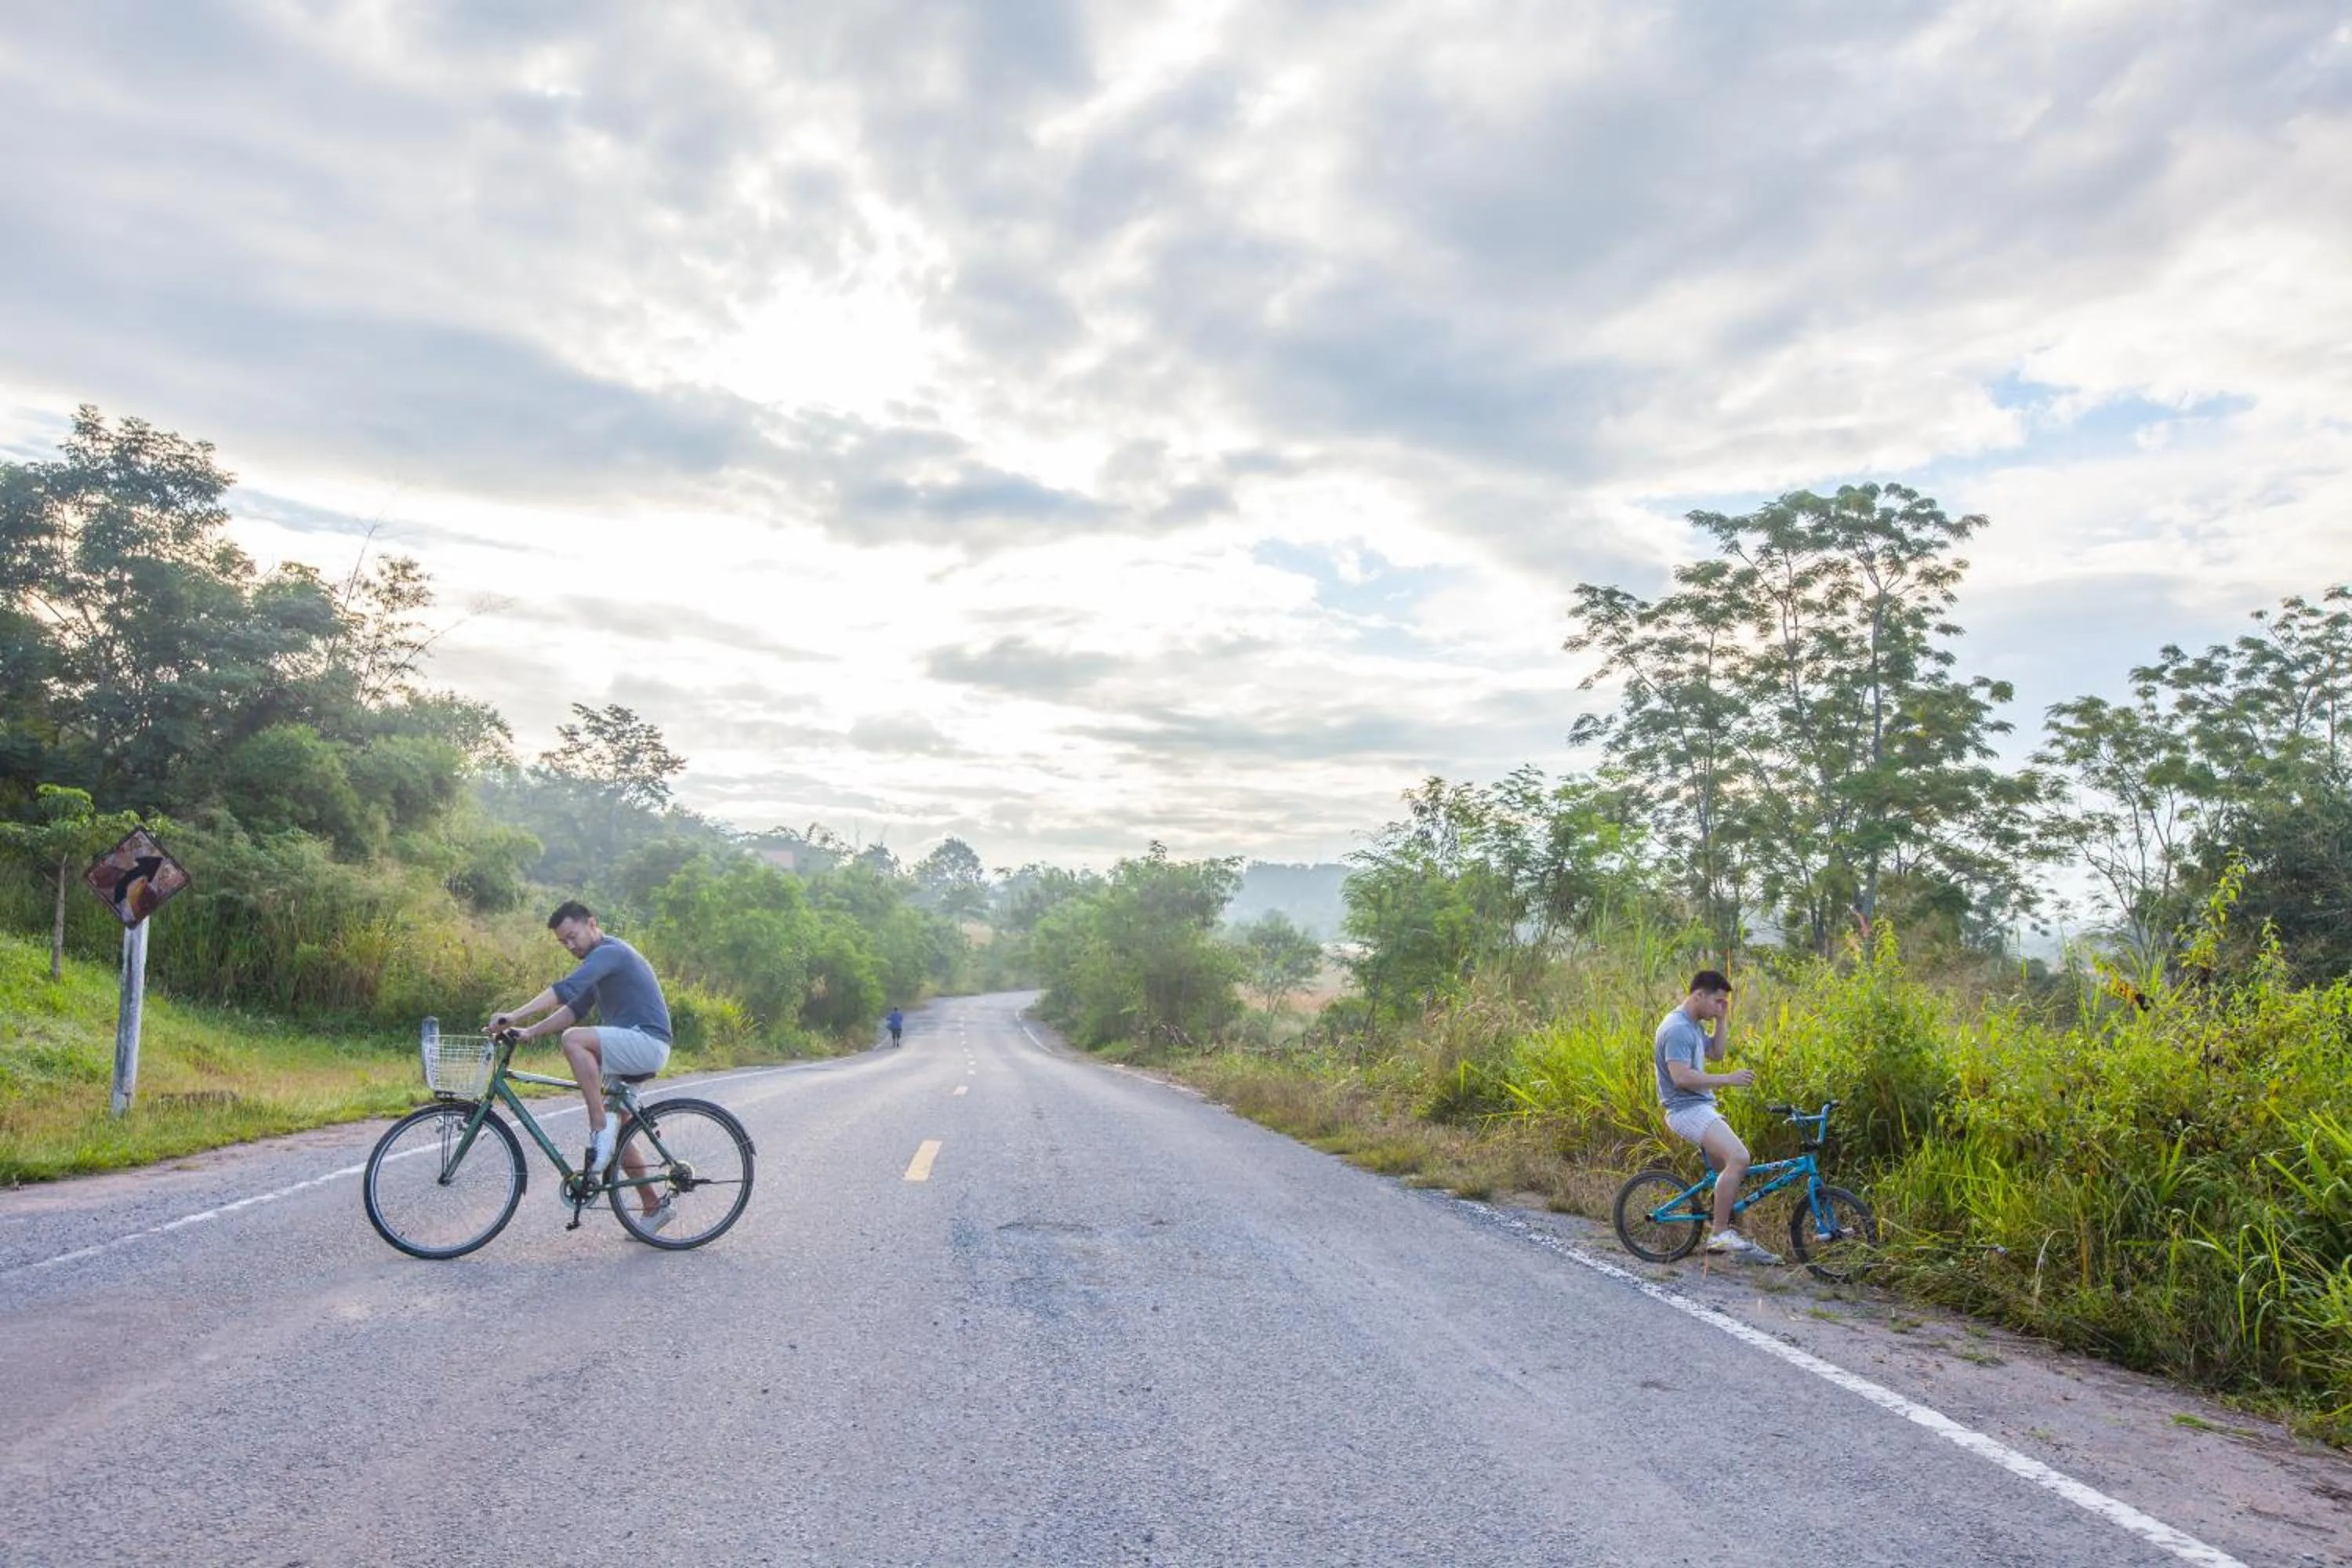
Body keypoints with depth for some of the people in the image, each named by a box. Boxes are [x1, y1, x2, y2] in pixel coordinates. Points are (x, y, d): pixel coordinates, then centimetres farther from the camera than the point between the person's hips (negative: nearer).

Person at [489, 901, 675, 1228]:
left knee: (573, 1039, -29)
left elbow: (566, 989, -27)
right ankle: (654, 1208, 20)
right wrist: (531, 1031, 7)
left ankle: (600, 1127, -25)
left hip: (647, 1042, -10)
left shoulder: (610, 952, -12)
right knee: (616, 1135, 11)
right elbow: (576, 1009, 19)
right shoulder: (600, 960, 20)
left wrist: (515, 1015, -34)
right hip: (627, 1052, 10)